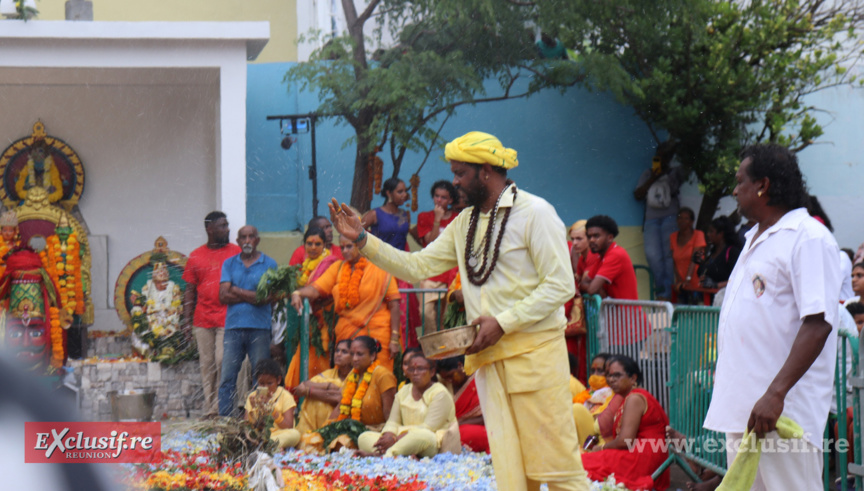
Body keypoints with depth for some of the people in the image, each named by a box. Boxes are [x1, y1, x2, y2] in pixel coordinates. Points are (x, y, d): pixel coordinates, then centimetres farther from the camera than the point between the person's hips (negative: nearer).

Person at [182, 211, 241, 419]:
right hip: (202, 319, 2)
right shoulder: (196, 256, 11)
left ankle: (220, 407, -4)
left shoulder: (236, 252, 6)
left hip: (227, 317, -2)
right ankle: (209, 409, 10)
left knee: (222, 361, -10)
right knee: (206, 363, 5)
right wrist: (187, 319, 6)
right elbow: (190, 290, 13)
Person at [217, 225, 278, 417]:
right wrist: (251, 296, -6)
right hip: (234, 327, 2)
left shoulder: (269, 264, 5)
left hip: (259, 327, -2)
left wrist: (236, 290, -4)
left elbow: (266, 297, -8)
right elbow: (223, 296, 1)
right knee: (227, 378, -3)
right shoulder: (229, 264, 13)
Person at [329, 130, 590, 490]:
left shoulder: (534, 213, -6)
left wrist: (502, 322, -16)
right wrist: (362, 240, 8)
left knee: (554, 459, -8)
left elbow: (560, 285, -12)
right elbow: (418, 267, 17)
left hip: (535, 350, -7)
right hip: (489, 355, 7)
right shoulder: (465, 223, 16)